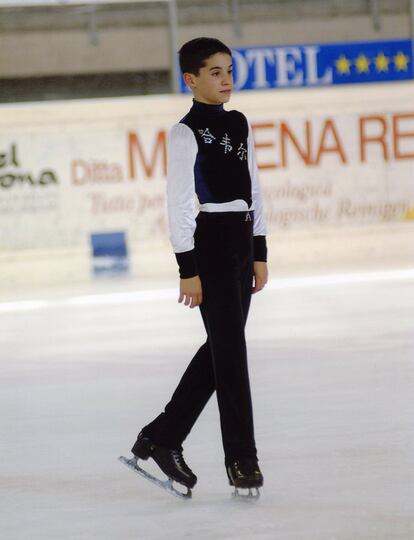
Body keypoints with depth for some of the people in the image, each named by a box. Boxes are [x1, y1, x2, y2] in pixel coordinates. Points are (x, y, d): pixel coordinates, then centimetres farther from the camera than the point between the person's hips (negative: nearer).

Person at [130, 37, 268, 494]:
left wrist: (259, 253, 13)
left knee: (221, 347, 10)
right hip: (208, 241, -8)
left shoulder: (239, 124, 12)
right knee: (230, 347, -5)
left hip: (241, 240, 8)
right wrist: (188, 269, -13)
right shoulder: (185, 133, -9)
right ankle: (241, 457, 1)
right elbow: (178, 202, -11)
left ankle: (162, 437, 20)